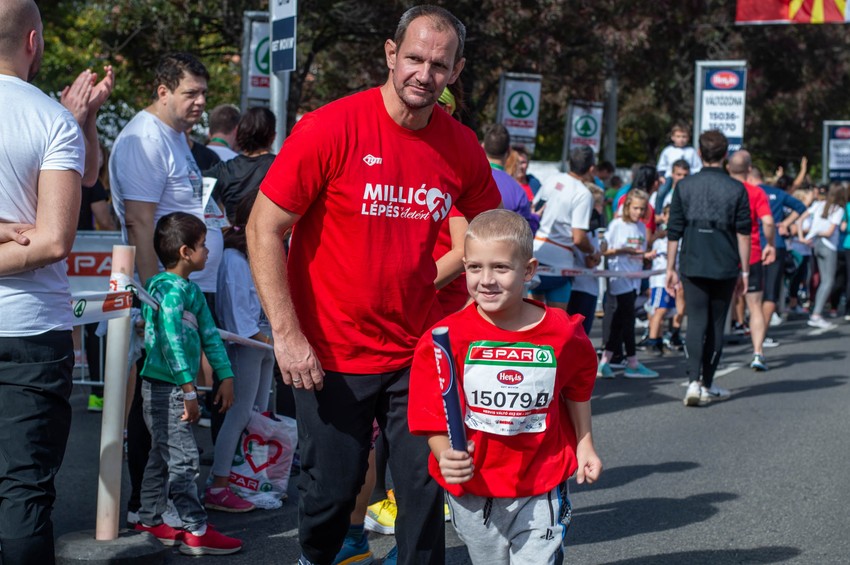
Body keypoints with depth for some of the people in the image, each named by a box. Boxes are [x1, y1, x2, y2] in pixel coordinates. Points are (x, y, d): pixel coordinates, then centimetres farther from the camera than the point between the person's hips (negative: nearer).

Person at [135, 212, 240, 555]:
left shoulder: (192, 290, 13)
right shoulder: (170, 289, -17)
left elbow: (209, 334, 12)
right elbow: (172, 342, -23)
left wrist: (225, 376, 6)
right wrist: (189, 390, -24)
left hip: (173, 390, 10)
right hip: (165, 389, -10)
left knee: (162, 457, 16)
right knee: (184, 459, -8)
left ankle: (150, 521, 25)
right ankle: (196, 532, -5)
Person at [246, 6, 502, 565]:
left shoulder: (462, 148, -2)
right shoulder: (331, 128, -13)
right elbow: (265, 228, -12)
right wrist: (287, 334, -16)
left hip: (419, 352, 3)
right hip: (331, 355, -3)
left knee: (425, 485, 4)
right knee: (332, 487, 8)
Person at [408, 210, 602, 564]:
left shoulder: (563, 335, -8)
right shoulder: (447, 338, -14)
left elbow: (577, 388, 14)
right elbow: (432, 414, -14)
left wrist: (584, 443, 13)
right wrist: (446, 454, -32)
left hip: (541, 493, 0)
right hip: (473, 490, 0)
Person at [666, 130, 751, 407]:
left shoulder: (684, 186, 1)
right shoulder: (736, 189, -1)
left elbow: (674, 231, 2)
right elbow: (744, 233, 0)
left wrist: (670, 268, 9)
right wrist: (744, 270, 7)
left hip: (692, 266, 0)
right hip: (725, 267, 0)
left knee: (696, 321, 0)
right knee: (716, 324, 10)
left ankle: (694, 381, -17)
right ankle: (707, 385, 16)